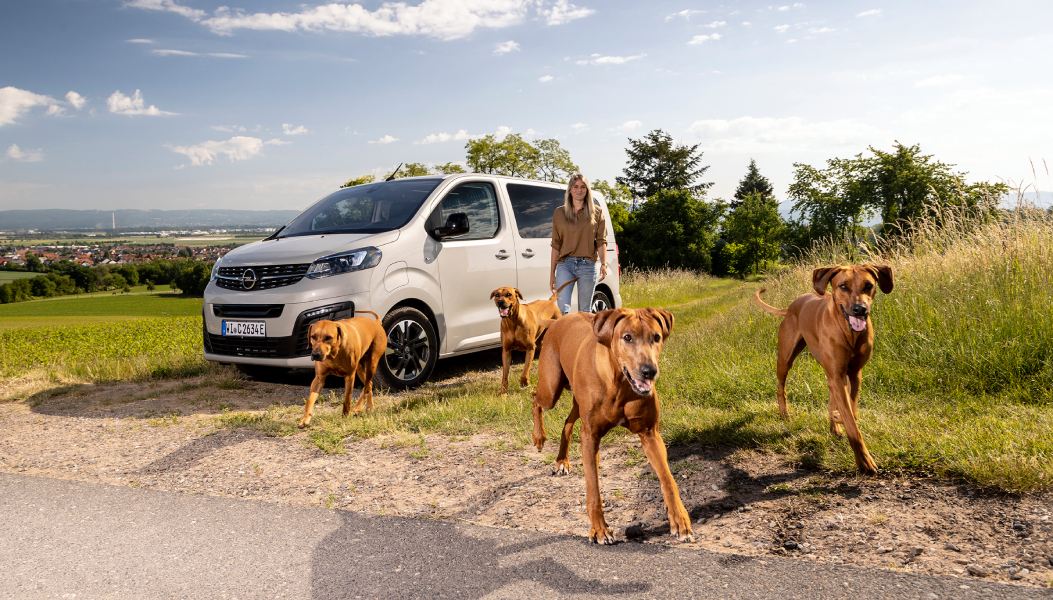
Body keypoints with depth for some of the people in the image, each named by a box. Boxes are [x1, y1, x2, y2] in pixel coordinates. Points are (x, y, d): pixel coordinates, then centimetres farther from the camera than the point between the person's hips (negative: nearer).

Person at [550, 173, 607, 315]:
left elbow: (601, 241, 5)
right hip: (565, 264, 0)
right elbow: (556, 245, 10)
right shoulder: (559, 213, 11)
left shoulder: (596, 213, 8)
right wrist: (552, 272, 7)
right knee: (562, 308, -12)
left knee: (585, 311, 5)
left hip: (588, 265, 0)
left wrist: (603, 264, -10)